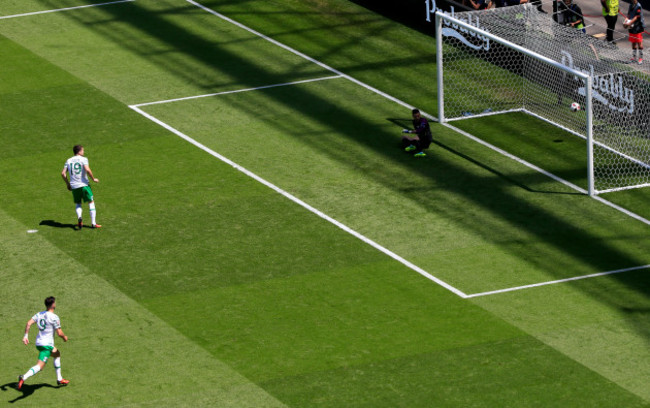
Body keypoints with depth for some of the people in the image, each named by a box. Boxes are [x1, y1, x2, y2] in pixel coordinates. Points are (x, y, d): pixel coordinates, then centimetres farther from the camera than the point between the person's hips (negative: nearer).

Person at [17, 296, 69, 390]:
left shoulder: (39, 314, 7)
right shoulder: (54, 317, -14)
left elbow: (29, 323, -2)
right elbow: (59, 333, -13)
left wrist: (26, 336, 1)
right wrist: (64, 337, 7)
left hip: (38, 343, 9)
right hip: (47, 345, -9)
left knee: (57, 354, 31)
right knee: (40, 366, -14)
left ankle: (59, 379, 35)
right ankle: (24, 377, -37)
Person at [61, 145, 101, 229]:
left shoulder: (69, 161, 11)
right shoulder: (83, 159, -3)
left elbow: (63, 173, 5)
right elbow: (87, 170, -19)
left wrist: (68, 184, 16)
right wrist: (93, 179, -6)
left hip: (74, 186, 4)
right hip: (84, 185, -4)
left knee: (78, 204, 17)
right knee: (91, 202, 7)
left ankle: (79, 217, -13)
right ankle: (93, 223, 0)